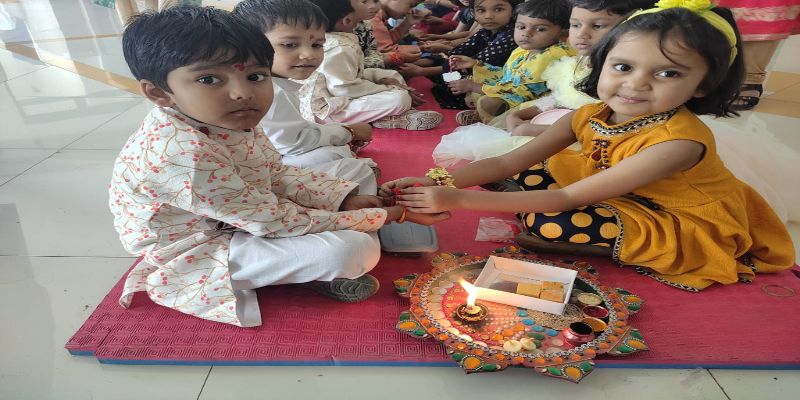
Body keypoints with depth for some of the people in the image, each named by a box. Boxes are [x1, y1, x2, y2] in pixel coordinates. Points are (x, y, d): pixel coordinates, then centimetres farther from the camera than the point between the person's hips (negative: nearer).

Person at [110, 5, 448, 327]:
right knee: (356, 249, -24)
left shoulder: (229, 122, -8)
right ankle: (310, 273, 5)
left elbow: (278, 176, 4)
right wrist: (379, 217, -23)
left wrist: (345, 198, -9)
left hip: (239, 218, 9)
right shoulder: (183, 155, -34)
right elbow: (273, 220, -30)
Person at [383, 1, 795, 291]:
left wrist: (458, 200, -40)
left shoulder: (679, 141, -34)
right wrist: (440, 183, -29)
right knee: (526, 177, -4)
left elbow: (567, 200, -38)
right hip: (621, 199, 7)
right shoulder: (589, 116, -14)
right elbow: (508, 163, -14)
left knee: (547, 222, -30)